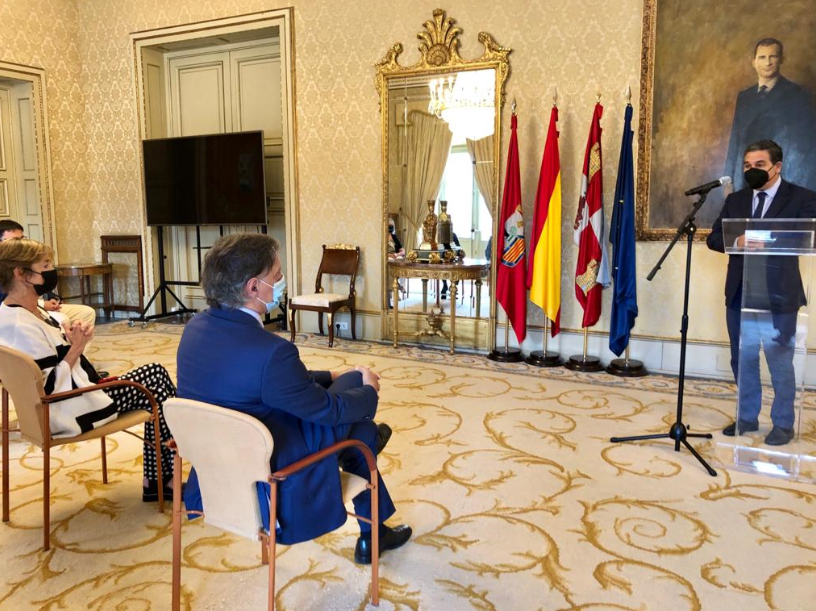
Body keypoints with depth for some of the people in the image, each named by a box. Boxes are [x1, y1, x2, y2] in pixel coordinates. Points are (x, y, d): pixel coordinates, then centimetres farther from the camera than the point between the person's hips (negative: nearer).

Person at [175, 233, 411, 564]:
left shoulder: (195, 327, -5)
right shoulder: (270, 352, -31)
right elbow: (328, 409, -16)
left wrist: (329, 376, 12)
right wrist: (369, 391, 4)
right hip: (263, 487, -7)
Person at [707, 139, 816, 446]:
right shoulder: (736, 200, 11)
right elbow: (714, 238, 5)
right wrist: (737, 242, -15)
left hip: (778, 295, -4)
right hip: (739, 293, 4)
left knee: (780, 362, 4)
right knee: (743, 360, 12)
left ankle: (783, 424, 19)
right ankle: (747, 417, 26)